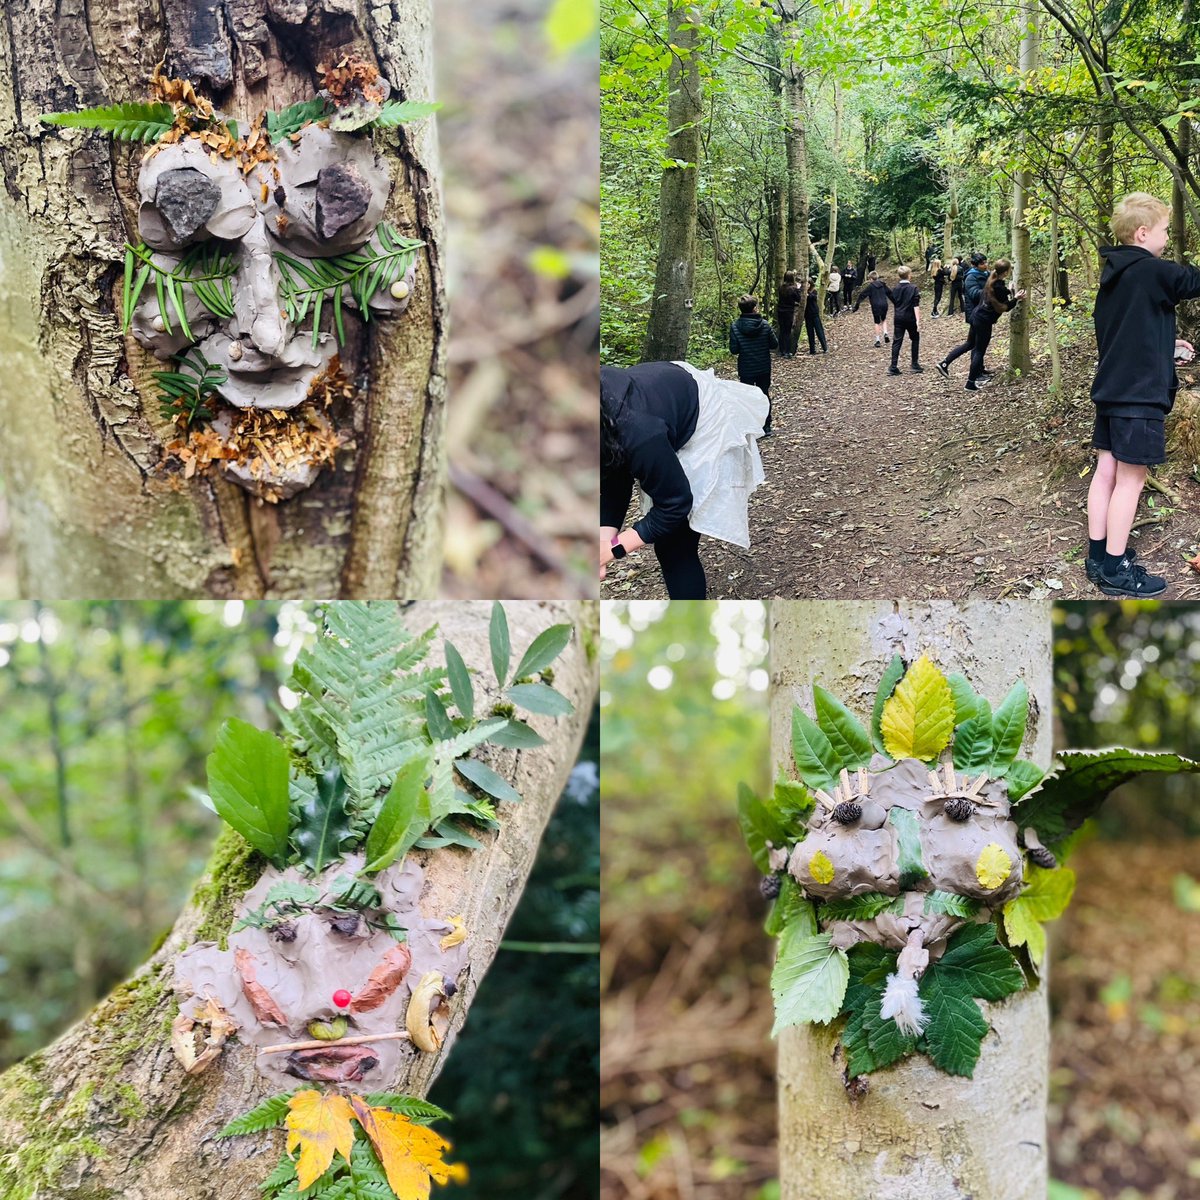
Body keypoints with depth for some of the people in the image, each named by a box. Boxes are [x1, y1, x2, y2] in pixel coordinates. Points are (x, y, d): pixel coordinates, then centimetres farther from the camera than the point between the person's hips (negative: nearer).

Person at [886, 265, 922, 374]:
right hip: (910, 318, -3)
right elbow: (916, 306, -14)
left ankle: (893, 367, -6)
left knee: (897, 341, 2)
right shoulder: (913, 288, -9)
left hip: (898, 319, 3)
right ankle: (915, 364, 15)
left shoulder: (895, 289, 4)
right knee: (915, 339, 15)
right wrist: (918, 321, -16)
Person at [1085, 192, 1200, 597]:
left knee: (1107, 472, 11)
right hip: (1140, 395, -9)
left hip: (1111, 390, 9)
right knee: (1130, 481, -3)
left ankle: (1099, 555, 17)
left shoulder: (1113, 274, 12)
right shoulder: (1153, 271, -15)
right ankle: (1115, 570, 3)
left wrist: (1165, 346, 19)